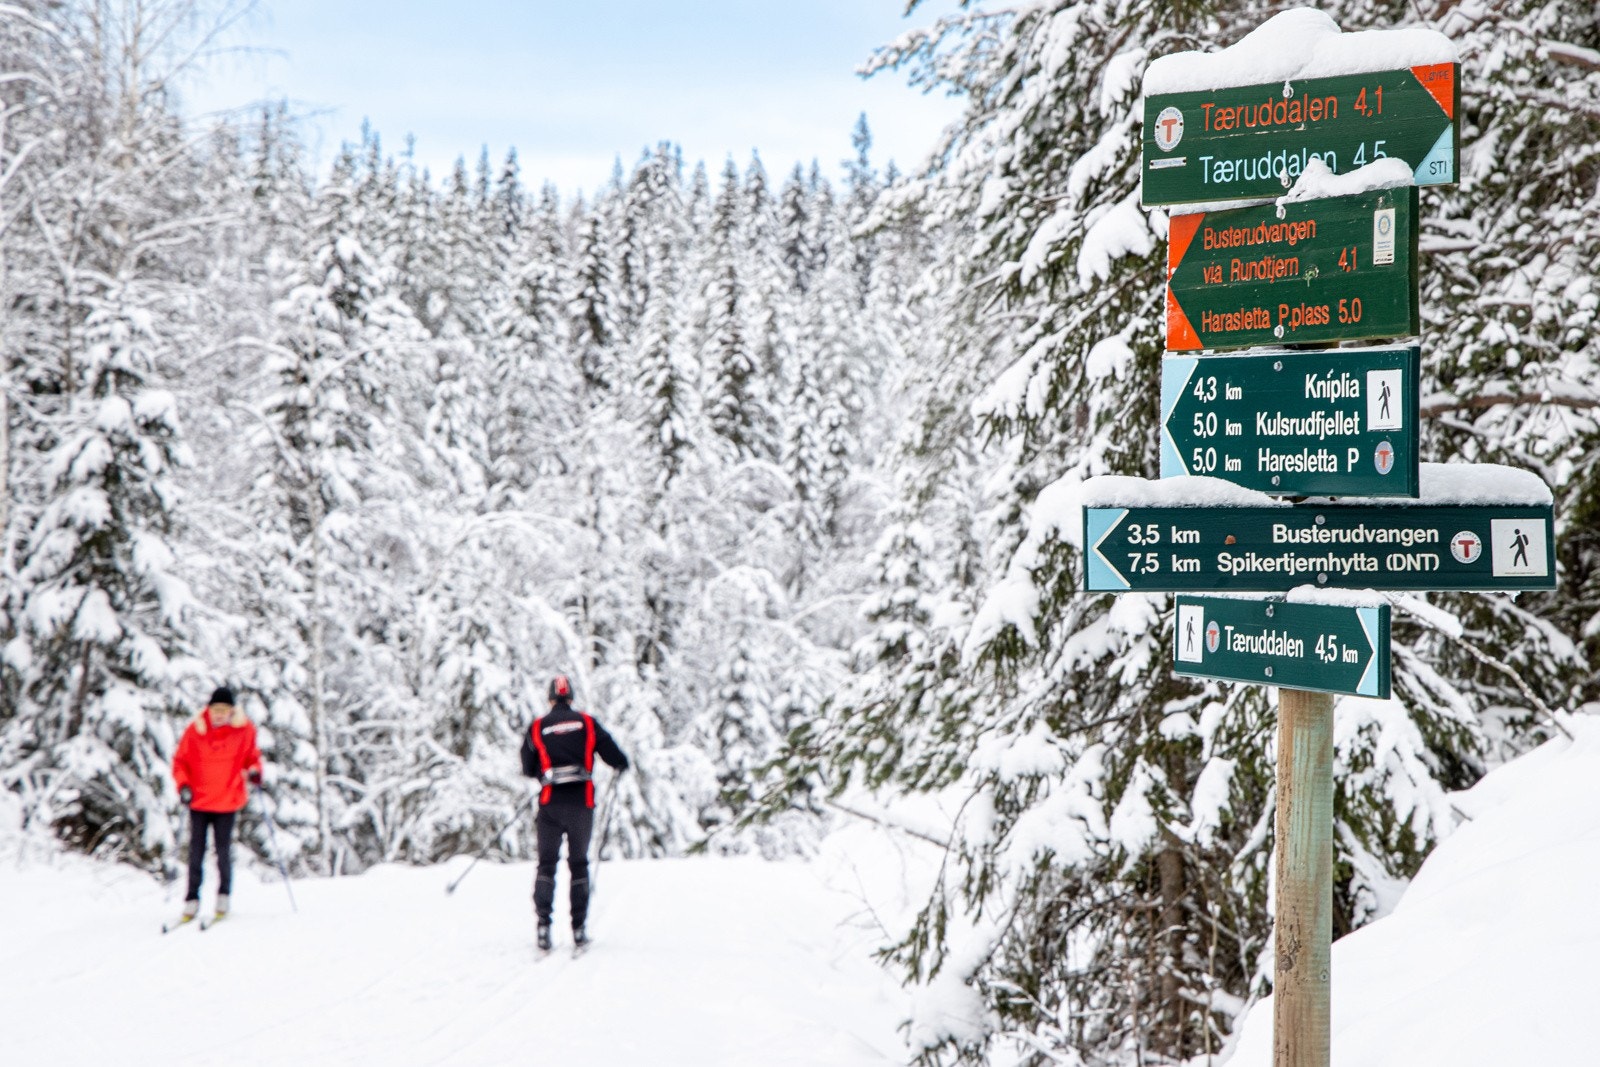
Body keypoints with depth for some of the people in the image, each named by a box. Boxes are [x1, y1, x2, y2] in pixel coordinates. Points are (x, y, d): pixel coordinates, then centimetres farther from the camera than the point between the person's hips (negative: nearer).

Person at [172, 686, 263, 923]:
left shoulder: (244, 730, -4)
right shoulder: (195, 730, -6)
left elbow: (251, 756, 10)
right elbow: (180, 761, 3)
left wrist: (254, 772, -10)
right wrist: (183, 785, -12)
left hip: (227, 802, -1)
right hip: (199, 801, 1)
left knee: (223, 851, 1)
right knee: (196, 852, 4)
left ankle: (224, 895, 15)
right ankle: (192, 899, 10)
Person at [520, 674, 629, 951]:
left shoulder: (537, 728, 3)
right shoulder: (587, 723, 3)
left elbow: (528, 769, 8)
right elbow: (615, 757, 1)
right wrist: (621, 766, 24)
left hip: (550, 803, 0)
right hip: (582, 802, 0)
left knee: (547, 863, 7)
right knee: (579, 864, 11)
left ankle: (543, 923, -10)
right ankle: (579, 929, 6)